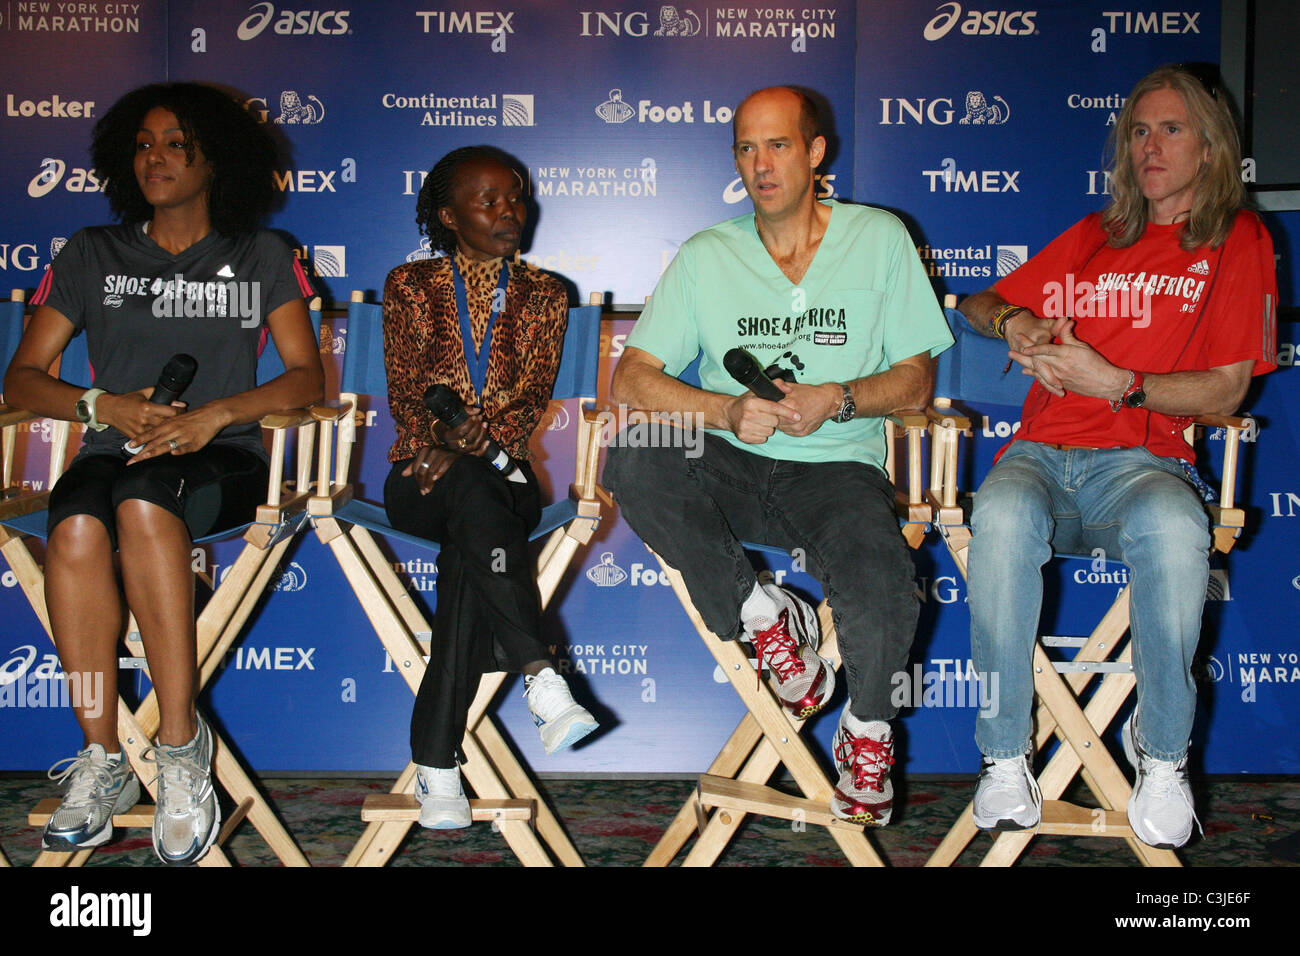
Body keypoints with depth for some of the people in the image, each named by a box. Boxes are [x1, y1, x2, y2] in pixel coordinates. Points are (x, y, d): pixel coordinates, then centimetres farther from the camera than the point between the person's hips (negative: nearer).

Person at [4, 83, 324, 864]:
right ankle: (103, 760, -25)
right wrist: (107, 406, -9)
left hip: (223, 462, -2)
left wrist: (214, 413, -14)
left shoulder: (261, 258, 15)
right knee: (75, 530, -35)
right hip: (115, 453, 2)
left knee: (143, 501, -38)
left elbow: (308, 377, 3)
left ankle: (182, 744, -33)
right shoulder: (93, 256, 18)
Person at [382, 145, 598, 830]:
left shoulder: (543, 296, 11)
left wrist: (470, 446, -20)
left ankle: (435, 760, -35)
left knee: (467, 550, -34)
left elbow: (531, 399, -1)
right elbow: (404, 394, 0)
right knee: (474, 496, -37)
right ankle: (541, 680, -46)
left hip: (503, 475, 1)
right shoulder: (410, 287, 9)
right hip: (420, 476, 0)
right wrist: (436, 448, -21)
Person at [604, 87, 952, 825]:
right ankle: (764, 616, -12)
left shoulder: (880, 239, 5)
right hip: (734, 466, 2)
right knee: (631, 461, -29)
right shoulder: (706, 257, 6)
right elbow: (631, 380, -2)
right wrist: (725, 410, -20)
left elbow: (916, 380, 5)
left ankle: (868, 731, 5)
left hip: (838, 467, -1)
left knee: (884, 598, -31)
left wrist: (837, 400, -15)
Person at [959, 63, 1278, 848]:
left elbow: (1226, 390, 4)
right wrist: (1017, 322, 7)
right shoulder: (1091, 239, 24)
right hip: (1042, 455, 2)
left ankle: (1162, 752, -17)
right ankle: (1005, 753, -23)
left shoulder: (1238, 240, 14)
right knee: (1003, 518, -35)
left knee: (1174, 529, -39)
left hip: (1142, 457, -2)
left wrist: (1115, 383, -11)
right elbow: (979, 303, 31)